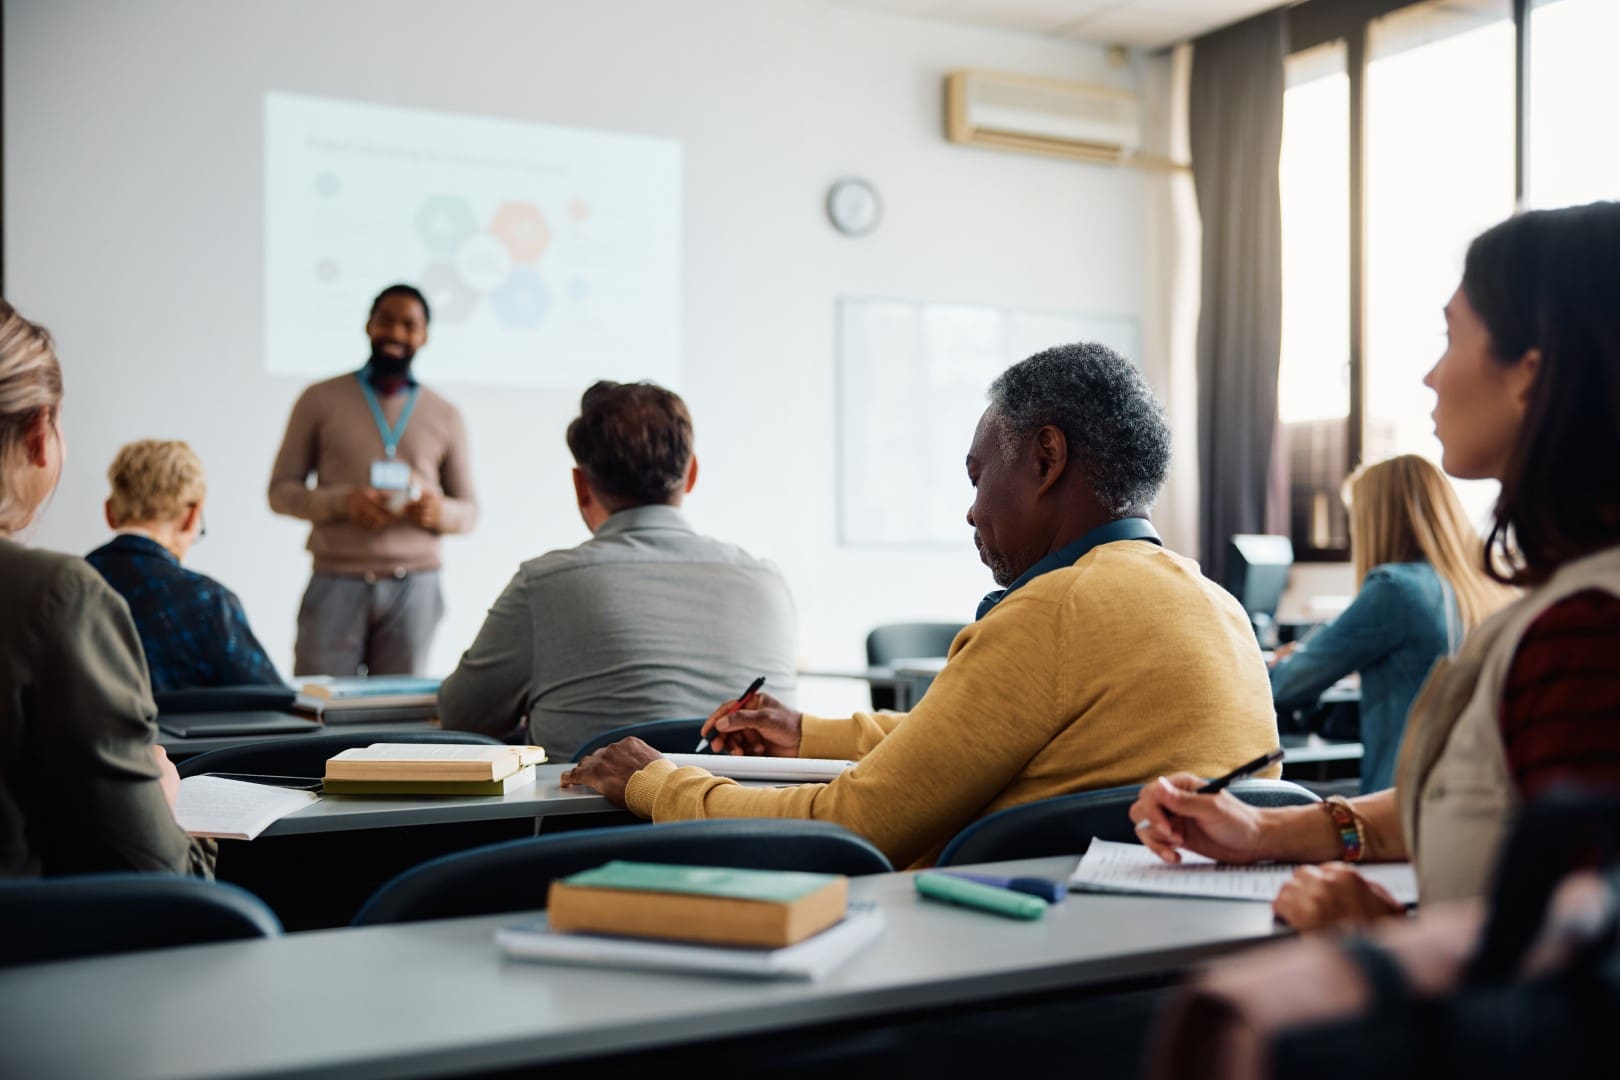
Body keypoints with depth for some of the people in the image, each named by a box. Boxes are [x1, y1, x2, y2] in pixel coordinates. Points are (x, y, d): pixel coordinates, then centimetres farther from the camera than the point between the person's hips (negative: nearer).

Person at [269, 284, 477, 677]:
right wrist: (342, 502, -12)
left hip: (413, 587, 1)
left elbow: (469, 511, 14)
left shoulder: (445, 416, 13)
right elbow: (281, 491, 7)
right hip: (336, 582, -1)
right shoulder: (320, 400, 8)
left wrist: (440, 511, -9)